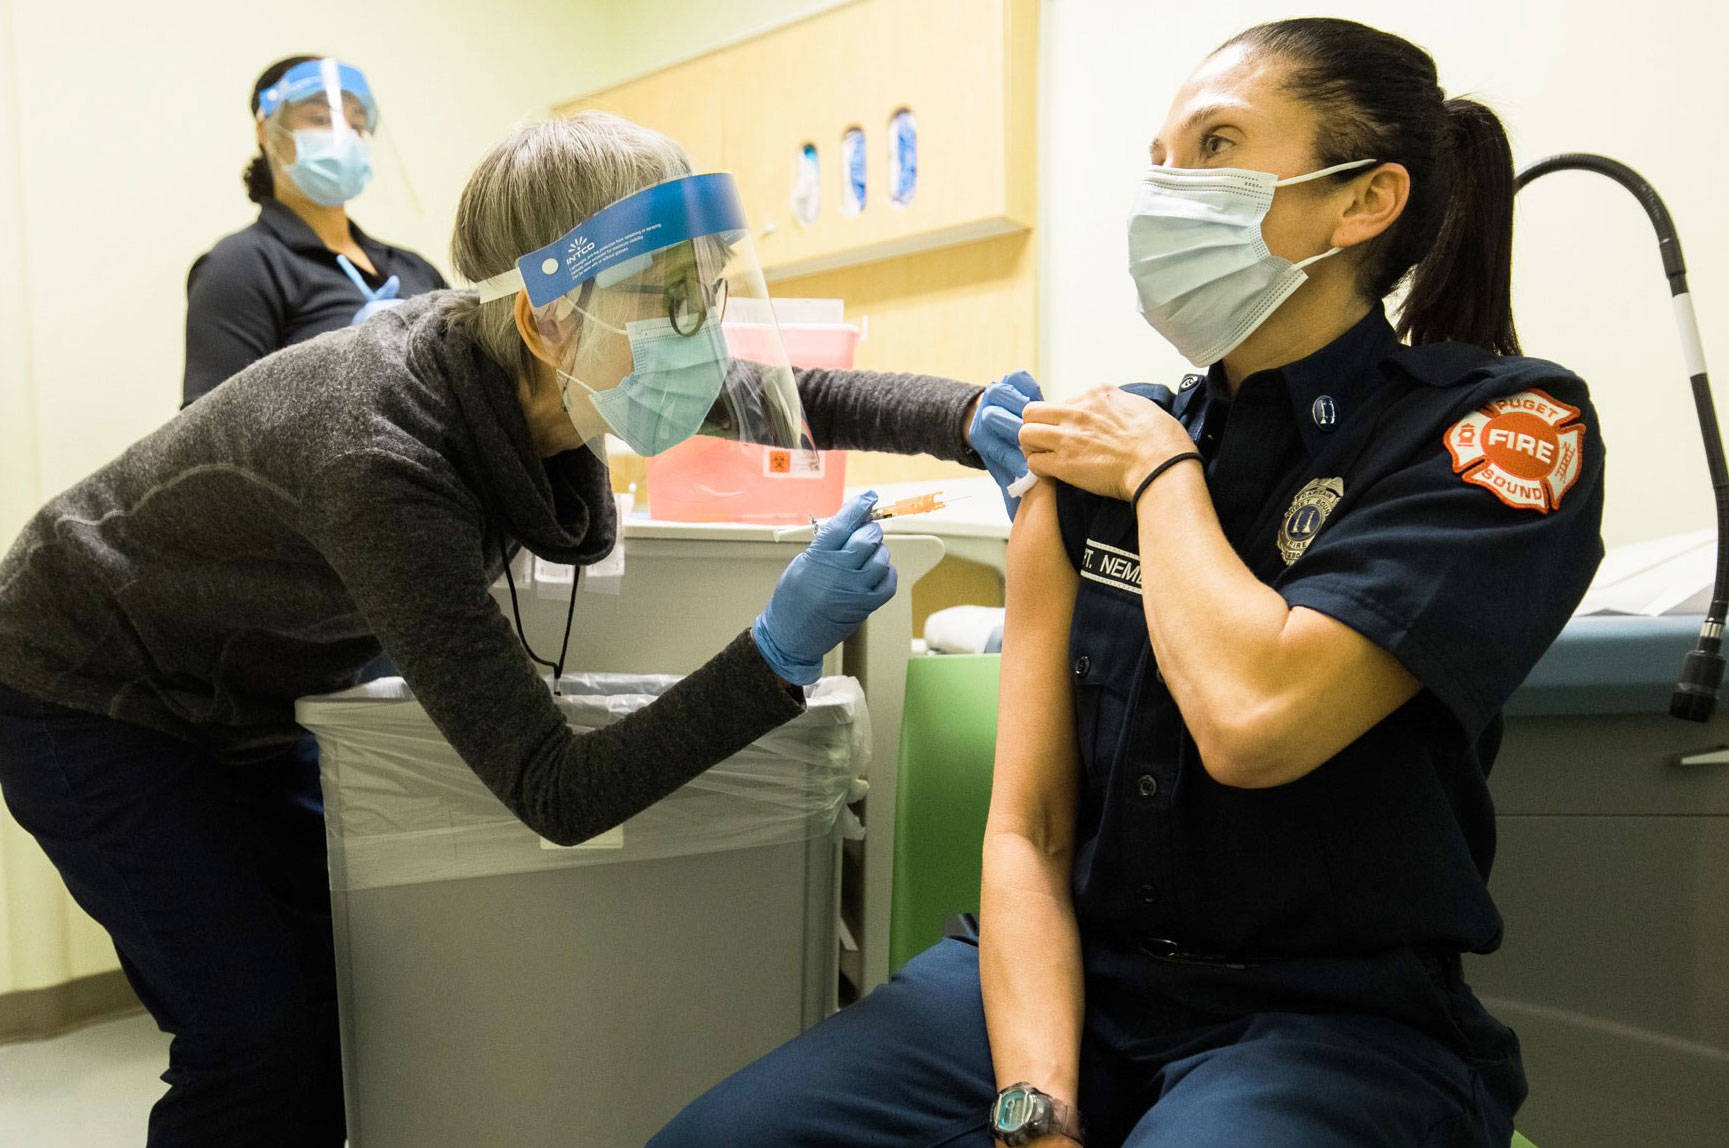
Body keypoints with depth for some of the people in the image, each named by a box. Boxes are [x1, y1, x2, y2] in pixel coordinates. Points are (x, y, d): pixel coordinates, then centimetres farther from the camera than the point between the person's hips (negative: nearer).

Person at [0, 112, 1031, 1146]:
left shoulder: (524, 370, -20)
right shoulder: (381, 459, -41)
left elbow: (793, 399, -7)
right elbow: (554, 794, -38)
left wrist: (974, 418, -23)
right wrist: (782, 651, -48)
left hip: (248, 701, 7)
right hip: (92, 701, -6)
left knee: (354, 988, 7)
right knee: (262, 1036, -12)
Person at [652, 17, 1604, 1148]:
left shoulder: (1510, 426, -8)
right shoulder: (1092, 448, 3)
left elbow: (1252, 720, -25)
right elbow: (1027, 828, -2)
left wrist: (1164, 471, -9)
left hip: (1331, 1018, -3)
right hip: (1075, 974, 4)